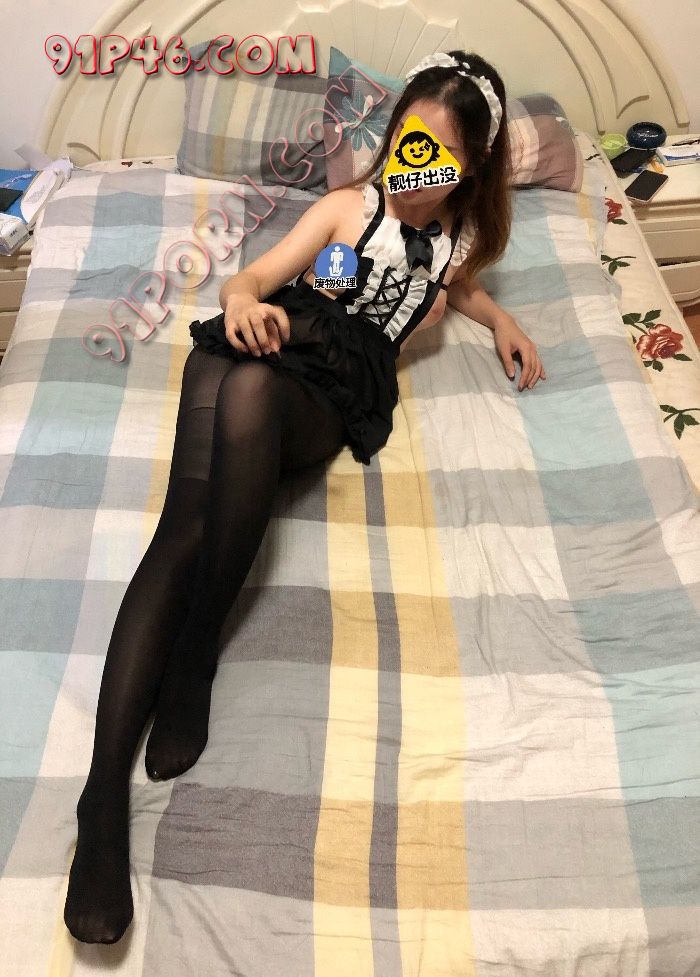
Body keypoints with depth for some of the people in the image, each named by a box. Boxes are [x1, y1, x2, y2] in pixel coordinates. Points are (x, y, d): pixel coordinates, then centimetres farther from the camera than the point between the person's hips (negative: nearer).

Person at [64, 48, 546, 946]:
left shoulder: (463, 237, 23)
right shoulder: (349, 205, 18)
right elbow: (256, 276, 11)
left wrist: (499, 317, 25)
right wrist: (243, 301, -14)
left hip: (328, 397, 0)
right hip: (252, 348, 0)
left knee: (250, 391, -39)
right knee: (185, 528, -28)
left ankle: (197, 646, -28)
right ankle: (104, 787, -33)